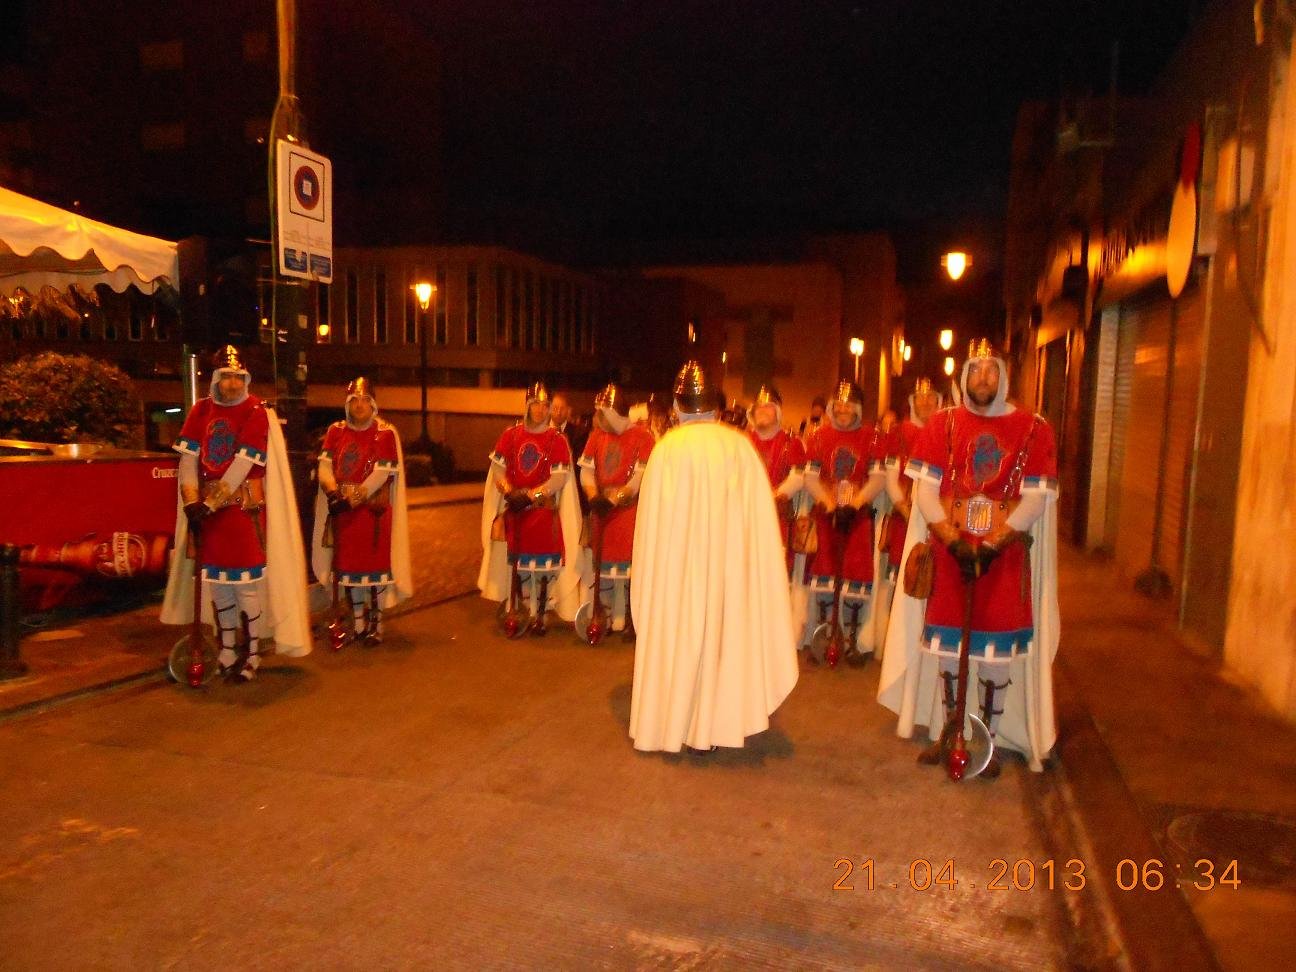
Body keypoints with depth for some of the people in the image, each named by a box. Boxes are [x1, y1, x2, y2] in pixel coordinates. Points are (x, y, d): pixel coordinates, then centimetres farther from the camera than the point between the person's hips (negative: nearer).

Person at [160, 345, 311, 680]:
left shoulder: (257, 413, -7)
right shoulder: (201, 410, 8)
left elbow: (243, 464, -14)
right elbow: (188, 457, 2)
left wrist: (211, 502, -16)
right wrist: (192, 502, -9)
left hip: (246, 507, -5)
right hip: (208, 506, 5)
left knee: (247, 582, -5)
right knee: (217, 581, 11)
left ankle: (251, 653, 6)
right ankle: (227, 649, 23)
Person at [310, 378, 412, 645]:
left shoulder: (386, 433, -4)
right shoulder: (336, 431, 9)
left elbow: (382, 473, -11)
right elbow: (325, 466, 0)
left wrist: (355, 497, -20)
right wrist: (332, 489, -20)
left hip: (373, 509, -4)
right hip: (342, 511, 4)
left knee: (375, 565, -2)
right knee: (348, 565, 9)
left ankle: (375, 623, 9)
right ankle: (358, 623, 21)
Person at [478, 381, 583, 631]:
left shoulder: (557, 439, -3)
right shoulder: (510, 434, 5)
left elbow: (559, 478, -9)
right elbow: (498, 469, 4)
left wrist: (531, 495, -18)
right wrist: (509, 491, -13)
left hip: (544, 508, -2)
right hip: (513, 507, 2)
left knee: (543, 564, -1)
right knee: (514, 562, 7)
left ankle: (539, 615, 10)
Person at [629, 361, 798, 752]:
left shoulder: (667, 449, -9)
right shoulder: (739, 445, -2)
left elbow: (652, 517, -5)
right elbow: (758, 511, 1)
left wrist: (651, 570, 5)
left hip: (679, 560, -2)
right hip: (728, 559, 2)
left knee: (679, 635, 8)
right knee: (722, 631, 11)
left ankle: (675, 722, 18)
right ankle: (713, 723, 19)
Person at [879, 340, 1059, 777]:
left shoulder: (1033, 429, 0)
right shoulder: (942, 424, 4)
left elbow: (1034, 498, -5)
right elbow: (924, 490, -1)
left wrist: (990, 544, -15)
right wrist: (953, 541, -13)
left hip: (1005, 556, -1)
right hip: (948, 552, 1)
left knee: (998, 648, 2)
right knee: (946, 642, 7)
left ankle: (989, 737, 16)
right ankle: (947, 731, 22)